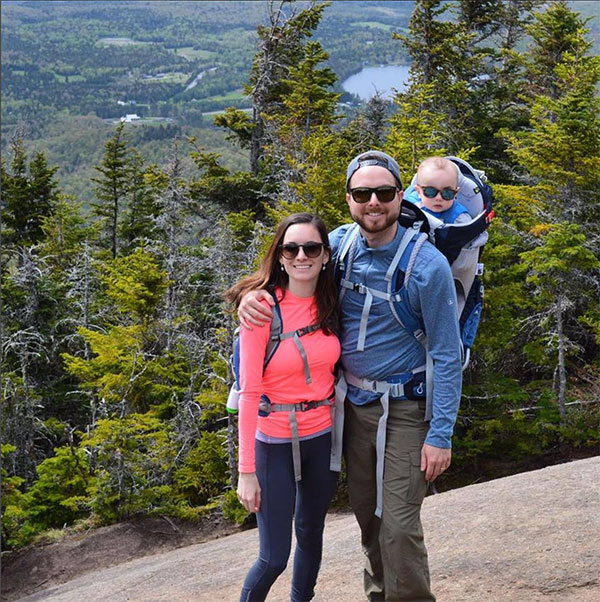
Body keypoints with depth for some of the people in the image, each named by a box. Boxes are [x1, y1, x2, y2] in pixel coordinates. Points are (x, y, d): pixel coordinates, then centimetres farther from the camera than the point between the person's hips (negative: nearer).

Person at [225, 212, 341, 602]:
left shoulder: (330, 305, 0)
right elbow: (250, 393, -15)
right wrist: (247, 470, -16)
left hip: (323, 437, 5)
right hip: (275, 442, -5)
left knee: (312, 535, 18)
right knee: (274, 557, -2)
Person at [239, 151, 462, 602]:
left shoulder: (427, 265, -17)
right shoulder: (339, 244, -5)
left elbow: (446, 355, -13)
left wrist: (441, 434, -16)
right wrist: (254, 295, -11)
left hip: (405, 408, -5)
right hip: (354, 402, 5)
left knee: (399, 525, -9)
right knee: (365, 508, 18)